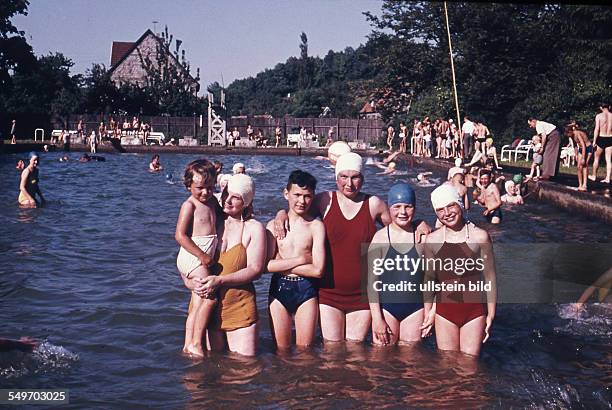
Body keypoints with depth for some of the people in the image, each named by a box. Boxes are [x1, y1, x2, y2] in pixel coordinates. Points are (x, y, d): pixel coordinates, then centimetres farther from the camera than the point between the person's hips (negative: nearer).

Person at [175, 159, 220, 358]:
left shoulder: (212, 202, 13)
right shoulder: (189, 205, -9)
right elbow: (180, 235, -16)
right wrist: (202, 255, -18)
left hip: (202, 259, 8)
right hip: (192, 258, -8)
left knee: (198, 304, 9)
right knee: (210, 298, -16)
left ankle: (188, 345, 14)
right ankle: (196, 343, -11)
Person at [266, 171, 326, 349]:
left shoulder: (316, 226, -3)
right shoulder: (274, 225, 3)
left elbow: (318, 270, -12)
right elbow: (267, 265, -8)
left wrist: (282, 264, -8)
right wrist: (300, 259, -12)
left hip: (306, 290, -1)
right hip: (279, 289, 1)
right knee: (281, 349, 8)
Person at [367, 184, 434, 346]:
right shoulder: (380, 238, -5)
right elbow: (372, 280, -4)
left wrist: (428, 313, 6)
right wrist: (377, 318, -7)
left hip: (415, 309, 1)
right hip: (386, 308, -1)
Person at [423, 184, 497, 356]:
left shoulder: (480, 236, -7)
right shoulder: (432, 240, -2)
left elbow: (490, 277, -1)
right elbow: (429, 278, 8)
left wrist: (491, 315, 1)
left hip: (475, 311, -1)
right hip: (445, 311, 1)